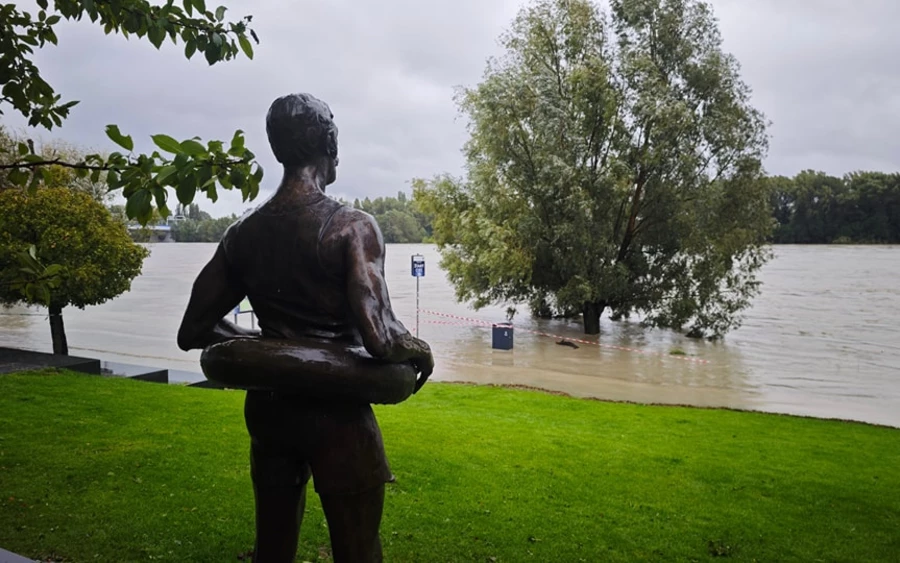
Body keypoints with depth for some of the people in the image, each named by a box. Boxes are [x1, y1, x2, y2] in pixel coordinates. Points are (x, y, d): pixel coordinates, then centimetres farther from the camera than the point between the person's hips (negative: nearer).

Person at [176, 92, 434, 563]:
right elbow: (381, 340, -25)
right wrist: (419, 350, -5)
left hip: (268, 410, 6)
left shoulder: (243, 234, 3)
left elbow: (194, 332, 9)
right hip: (337, 414, -6)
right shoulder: (351, 227, -14)